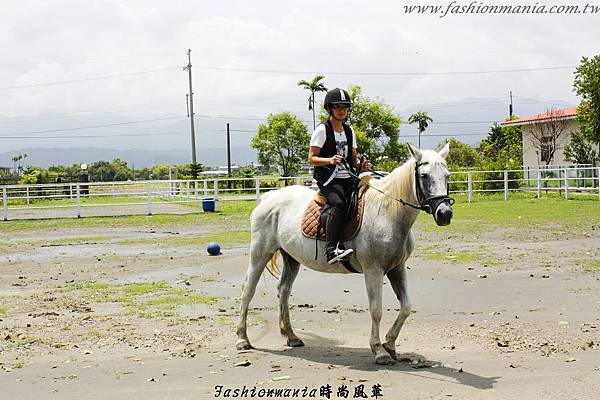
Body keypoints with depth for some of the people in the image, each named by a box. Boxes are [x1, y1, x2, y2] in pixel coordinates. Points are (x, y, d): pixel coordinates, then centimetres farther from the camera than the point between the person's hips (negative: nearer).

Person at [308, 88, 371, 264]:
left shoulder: (349, 131, 18)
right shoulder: (322, 130, -1)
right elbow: (311, 158, -5)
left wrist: (362, 166, -2)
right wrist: (330, 160, -24)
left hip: (347, 177, 7)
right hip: (328, 178, -7)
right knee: (339, 203, -33)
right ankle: (331, 249, -39)